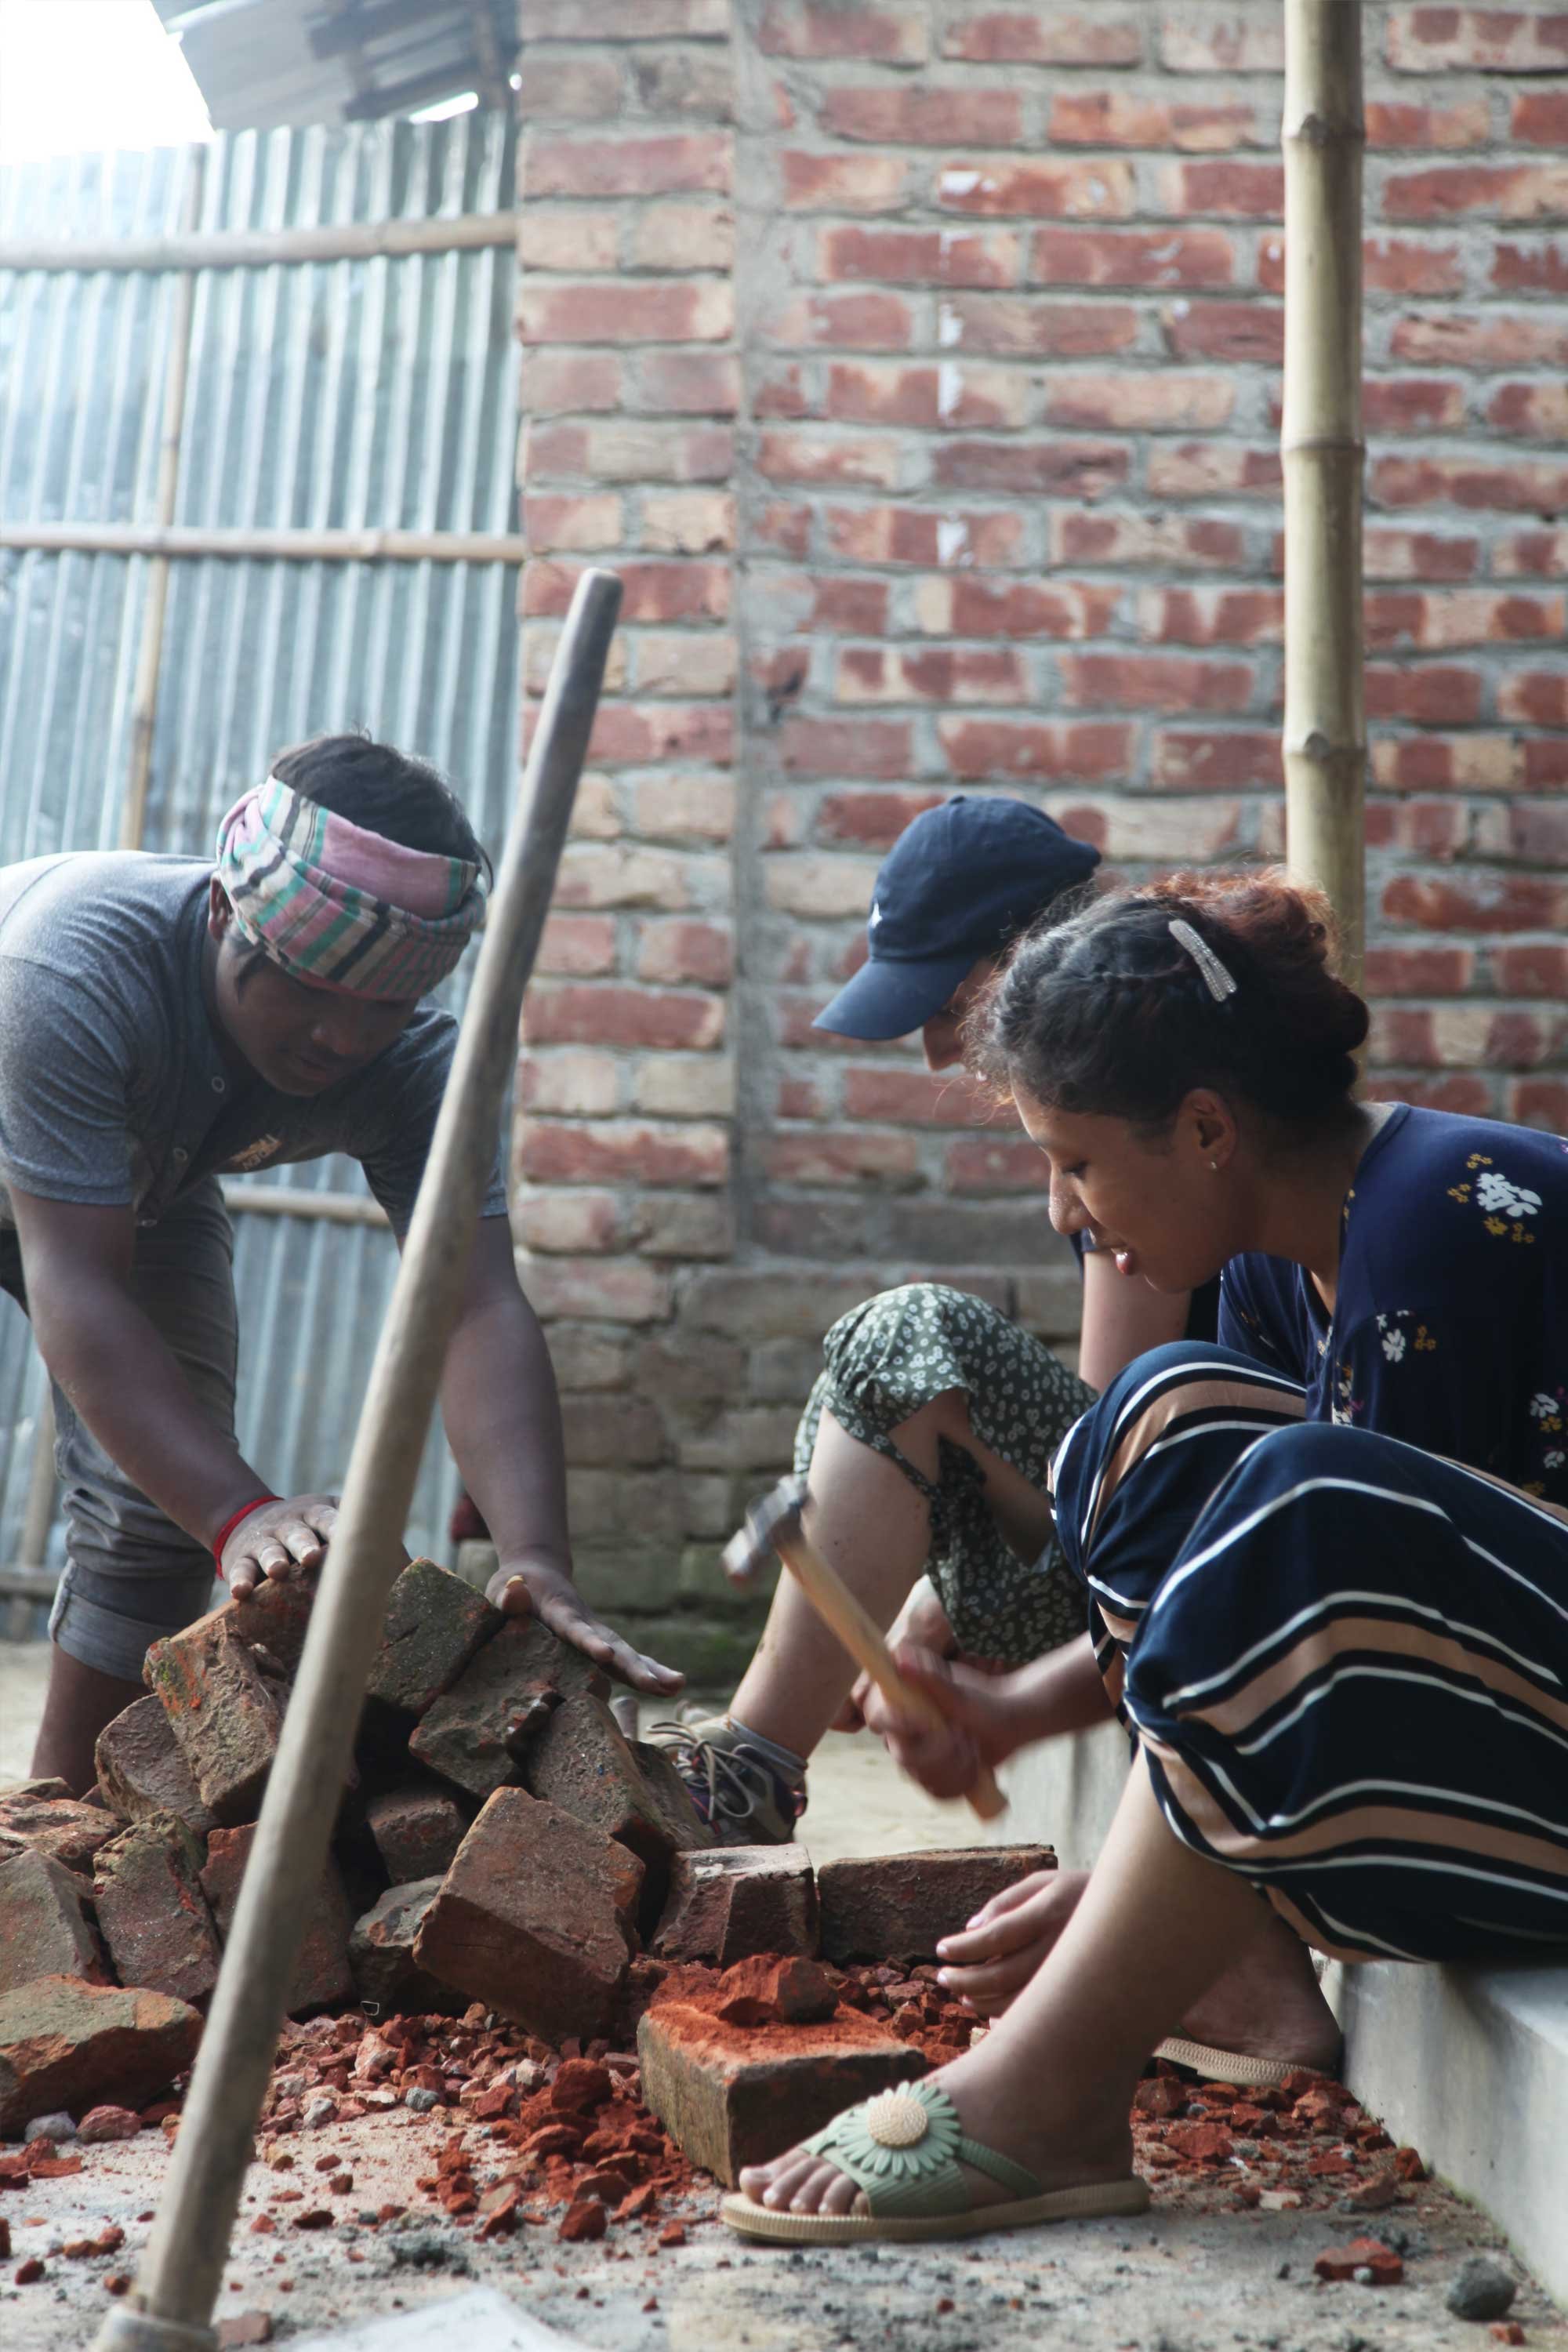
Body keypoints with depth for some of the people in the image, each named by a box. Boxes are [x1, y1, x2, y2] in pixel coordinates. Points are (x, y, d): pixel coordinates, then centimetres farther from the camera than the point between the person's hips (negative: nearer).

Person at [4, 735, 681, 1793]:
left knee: (156, 1511, -6)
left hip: (144, 1179, 4)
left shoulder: (416, 1060, -32)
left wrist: (537, 1561, -55)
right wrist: (241, 1515, -58)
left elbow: (479, 1308, -41)